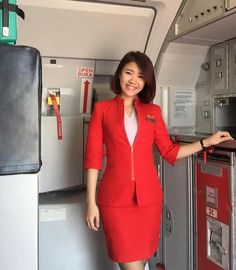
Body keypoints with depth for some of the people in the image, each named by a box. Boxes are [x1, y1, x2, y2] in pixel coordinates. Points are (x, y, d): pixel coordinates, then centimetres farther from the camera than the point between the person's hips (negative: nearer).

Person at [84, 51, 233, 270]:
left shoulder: (153, 111, 10)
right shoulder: (102, 109, 2)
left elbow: (170, 152, 11)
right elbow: (93, 157, -1)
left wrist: (207, 142, 5)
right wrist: (91, 202, -5)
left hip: (148, 197, 3)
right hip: (115, 198, -3)